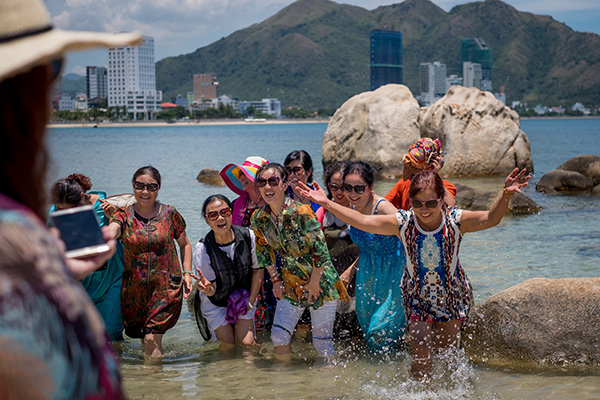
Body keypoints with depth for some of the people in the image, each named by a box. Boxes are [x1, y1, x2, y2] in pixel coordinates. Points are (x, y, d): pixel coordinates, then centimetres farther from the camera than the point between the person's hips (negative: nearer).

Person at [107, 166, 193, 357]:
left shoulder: (169, 214, 1)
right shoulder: (124, 216, -1)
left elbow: (184, 244, 14)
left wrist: (187, 273, 5)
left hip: (166, 285, -2)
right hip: (134, 288, 2)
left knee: (152, 338, -12)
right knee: (144, 338, 12)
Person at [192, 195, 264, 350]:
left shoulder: (248, 236, -21)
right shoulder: (202, 249, -25)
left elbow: (258, 270, -5)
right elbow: (212, 290, -20)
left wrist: (250, 301, -4)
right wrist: (208, 288, -45)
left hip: (243, 299, 1)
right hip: (216, 304, -1)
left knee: (246, 343, -5)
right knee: (228, 344, -1)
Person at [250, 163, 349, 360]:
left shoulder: (301, 212, -21)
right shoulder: (258, 218, -4)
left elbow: (320, 249, -17)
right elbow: (263, 252, 12)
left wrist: (314, 282, -13)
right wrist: (276, 280, 8)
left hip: (321, 282, -5)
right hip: (291, 286, 5)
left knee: (322, 341, 2)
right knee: (278, 336, -3)